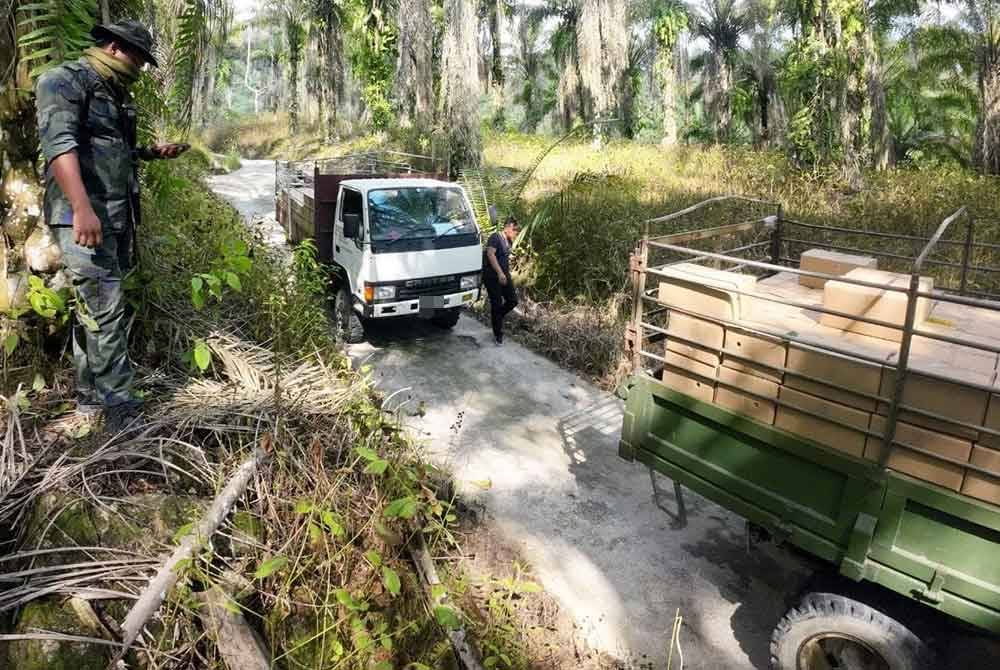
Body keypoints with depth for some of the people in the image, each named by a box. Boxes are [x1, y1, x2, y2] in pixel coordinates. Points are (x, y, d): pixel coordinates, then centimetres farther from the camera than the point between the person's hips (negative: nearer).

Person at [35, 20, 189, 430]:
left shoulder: (116, 94, 22)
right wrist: (82, 208, -31)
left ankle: (89, 396, 21)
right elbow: (59, 143, -20)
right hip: (83, 218, -9)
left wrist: (153, 153, 15)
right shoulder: (64, 81, -6)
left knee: (94, 308, 12)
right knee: (105, 311, -12)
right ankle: (121, 409, -8)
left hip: (117, 218, 9)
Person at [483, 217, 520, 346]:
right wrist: (500, 273, -30)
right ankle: (498, 335, 6)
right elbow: (490, 254, -25)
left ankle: (496, 318, 29)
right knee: (497, 304, -4)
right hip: (492, 276, -8)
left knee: (513, 300, 4)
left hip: (504, 275, 8)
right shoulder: (495, 237, -13)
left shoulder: (507, 241, 15)